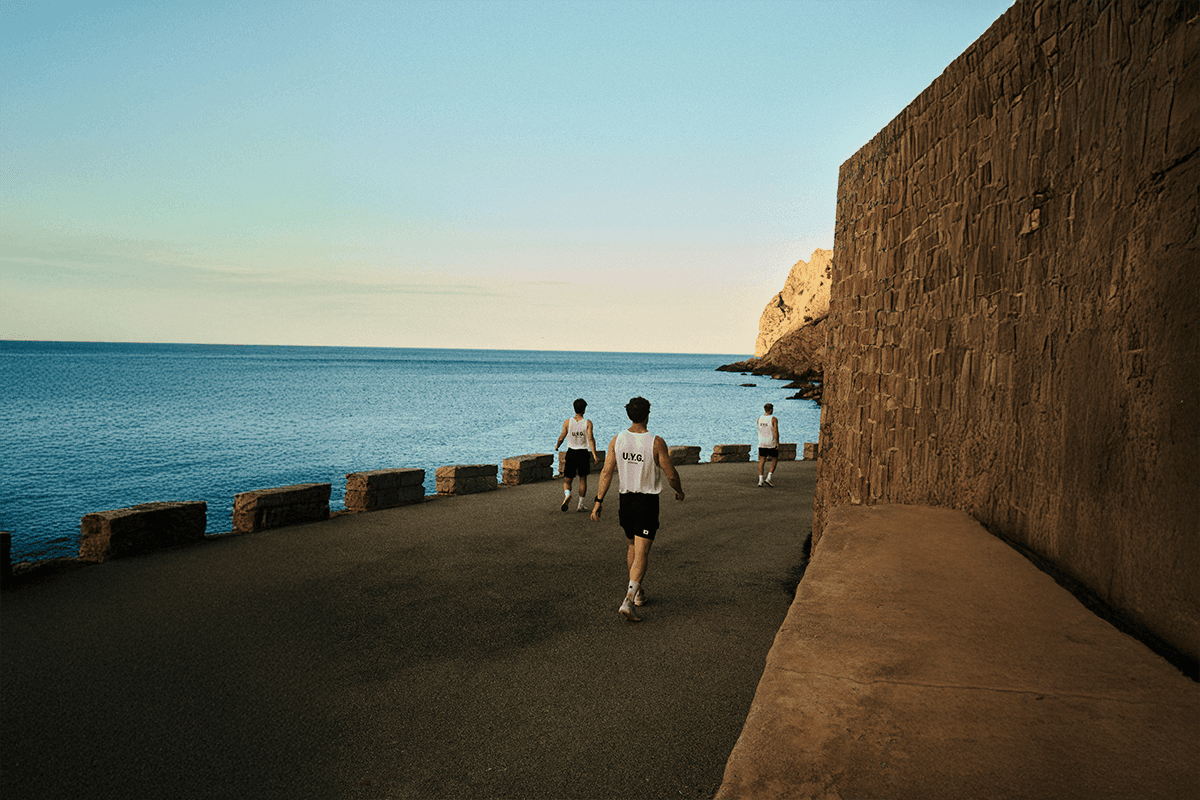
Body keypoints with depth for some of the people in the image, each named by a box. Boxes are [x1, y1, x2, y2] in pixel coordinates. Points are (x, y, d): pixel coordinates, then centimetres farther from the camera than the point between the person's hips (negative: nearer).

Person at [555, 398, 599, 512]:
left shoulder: (567, 422, -3)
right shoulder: (587, 423, -6)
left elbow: (562, 437, -2)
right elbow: (590, 438, -16)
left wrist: (557, 446, 19)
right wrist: (594, 455, -20)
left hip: (571, 453, 0)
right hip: (583, 453, 0)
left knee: (567, 480, 8)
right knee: (583, 479, 17)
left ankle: (567, 494, -26)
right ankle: (580, 505, 18)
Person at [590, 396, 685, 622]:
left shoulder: (617, 440, -3)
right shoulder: (656, 442, -14)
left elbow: (606, 472, -6)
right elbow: (671, 475, -9)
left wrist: (599, 501, -3)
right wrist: (679, 491, 11)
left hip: (626, 499, 5)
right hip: (648, 502, -4)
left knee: (633, 547, 23)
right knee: (641, 553, -4)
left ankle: (637, 591, 37)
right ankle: (627, 602, -15)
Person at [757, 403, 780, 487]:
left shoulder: (759, 419, 4)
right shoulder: (774, 419, -11)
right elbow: (776, 432, -18)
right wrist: (777, 443, -13)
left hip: (762, 443, 5)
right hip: (771, 444, -4)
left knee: (762, 461, 7)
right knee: (775, 460, 9)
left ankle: (760, 481, 1)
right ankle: (768, 479, -3)